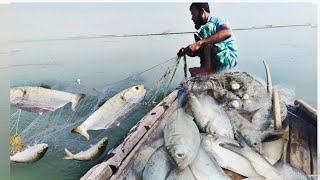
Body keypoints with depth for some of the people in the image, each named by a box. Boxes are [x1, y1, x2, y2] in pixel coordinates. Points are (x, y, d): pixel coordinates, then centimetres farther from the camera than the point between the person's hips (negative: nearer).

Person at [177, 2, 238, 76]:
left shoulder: (217, 20, -7)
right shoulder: (202, 30, 17)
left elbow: (227, 33, -32)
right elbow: (196, 52, 14)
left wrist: (199, 43, -42)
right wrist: (187, 51, -10)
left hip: (229, 58, -8)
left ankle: (207, 68, -29)